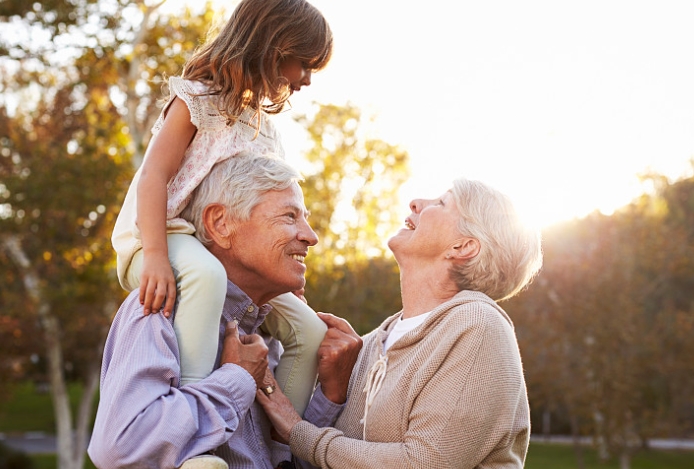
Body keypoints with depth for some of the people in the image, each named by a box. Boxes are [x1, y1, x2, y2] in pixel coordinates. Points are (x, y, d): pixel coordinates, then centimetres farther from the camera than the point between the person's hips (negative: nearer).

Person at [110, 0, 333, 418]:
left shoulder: (267, 128, 18)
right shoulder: (199, 100, -5)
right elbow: (154, 176, -17)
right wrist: (156, 256, -32)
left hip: (231, 254, 8)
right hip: (170, 237, -7)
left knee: (309, 332, -3)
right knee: (206, 274, -42)